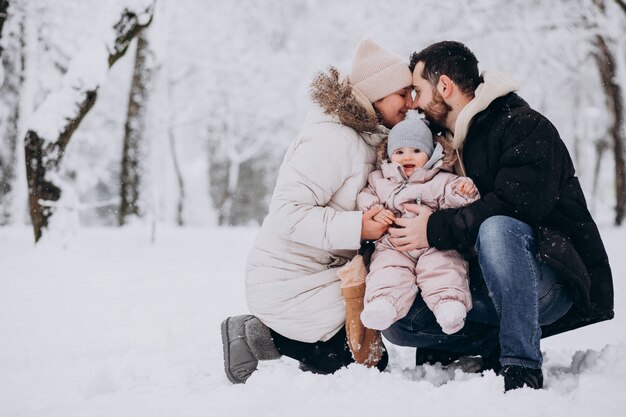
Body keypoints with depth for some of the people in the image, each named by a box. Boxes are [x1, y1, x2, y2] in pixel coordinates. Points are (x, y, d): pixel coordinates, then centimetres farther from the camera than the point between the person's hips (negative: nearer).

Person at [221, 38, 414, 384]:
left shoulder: (368, 138, 10)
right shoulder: (331, 139, -21)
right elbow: (288, 212, -28)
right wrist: (357, 227, -32)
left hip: (325, 273, 10)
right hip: (290, 284, -10)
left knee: (373, 359, 11)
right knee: (366, 364, -9)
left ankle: (261, 333, 12)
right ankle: (258, 339, 0)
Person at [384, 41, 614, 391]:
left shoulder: (526, 127, -11)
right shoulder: (445, 142, 16)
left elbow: (518, 204, -26)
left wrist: (436, 229, -24)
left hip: (553, 280, -7)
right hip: (485, 285, 7)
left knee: (496, 229, -39)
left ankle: (522, 365, -31)